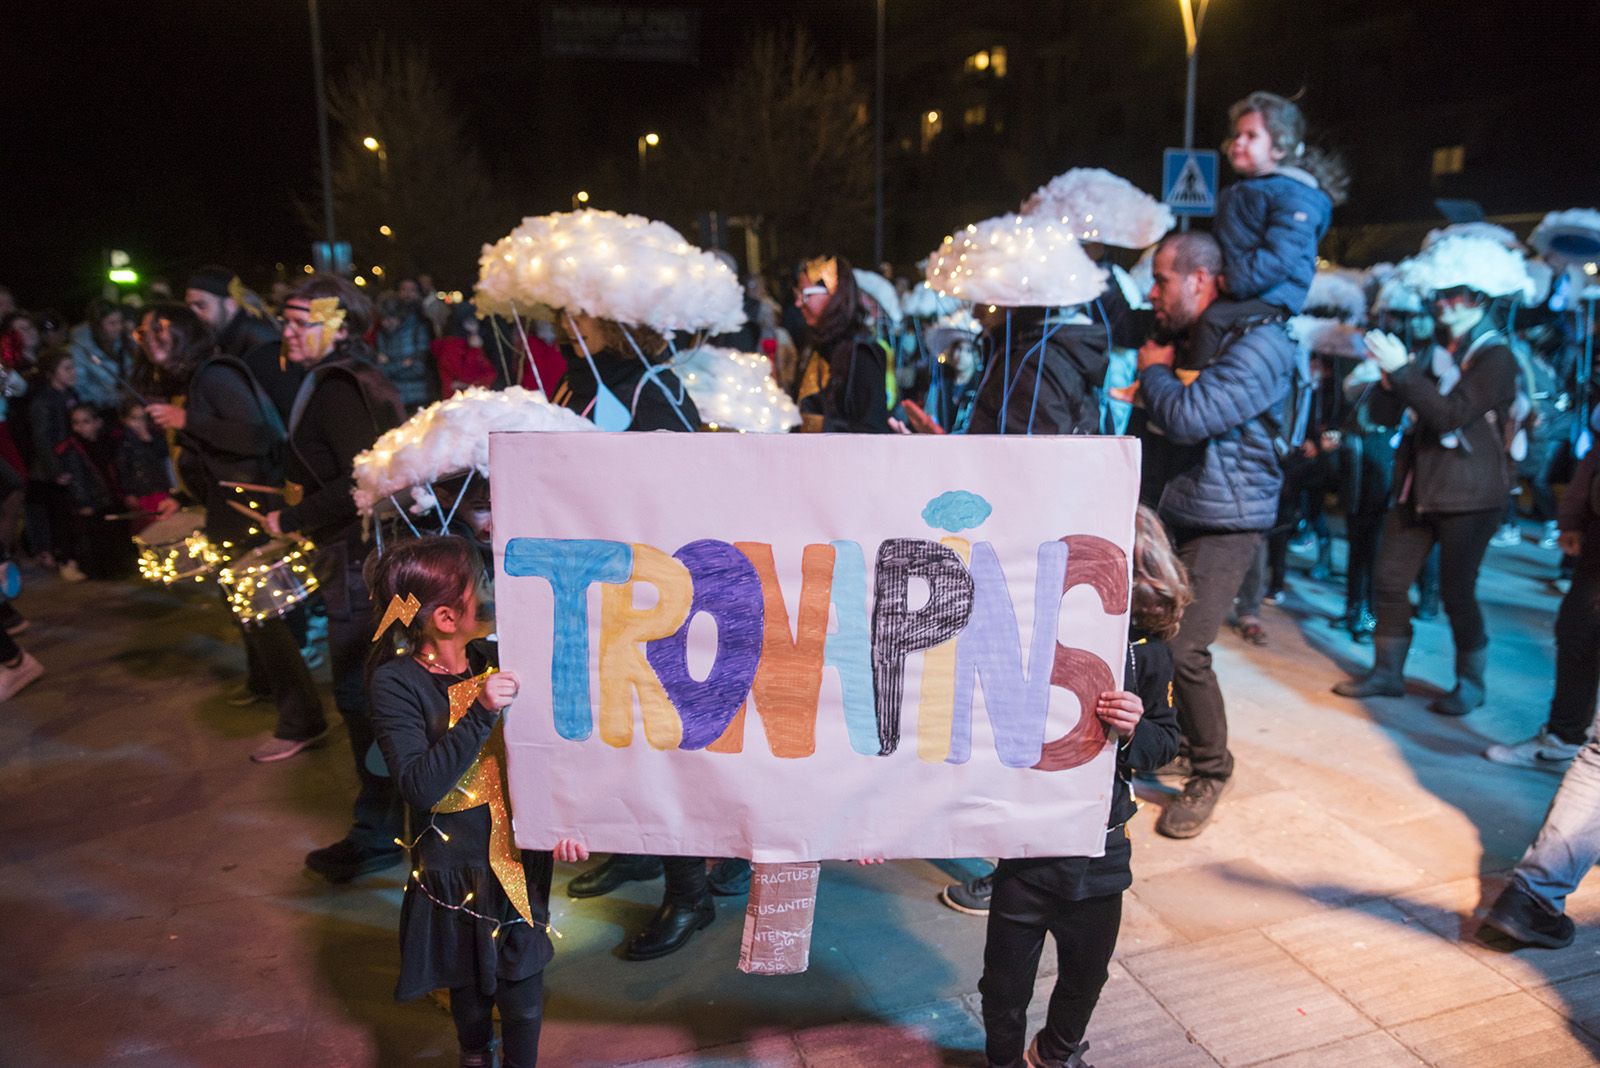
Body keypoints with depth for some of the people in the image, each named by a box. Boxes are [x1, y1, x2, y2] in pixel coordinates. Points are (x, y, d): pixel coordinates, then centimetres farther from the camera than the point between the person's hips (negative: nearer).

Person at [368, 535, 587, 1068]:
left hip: (520, 859, 3)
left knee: (524, 999, 11)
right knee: (470, 994, 17)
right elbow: (420, 785, -27)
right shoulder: (396, 683, -17)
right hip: (457, 872, -3)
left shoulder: (494, 659, -3)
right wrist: (480, 714, -34)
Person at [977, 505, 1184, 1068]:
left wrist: (1136, 731, -16)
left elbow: (1166, 741, 4)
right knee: (1006, 979, 12)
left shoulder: (1147, 652, -6)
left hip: (1100, 847, 3)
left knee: (1086, 972, 24)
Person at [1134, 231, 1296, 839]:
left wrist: (1154, 370, -10)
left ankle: (1210, 773, 10)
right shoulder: (1177, 338, 11)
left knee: (1183, 651, -14)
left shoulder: (1258, 344, -15)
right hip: (1160, 515, 7)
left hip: (1223, 524, -7)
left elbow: (1188, 418, -26)